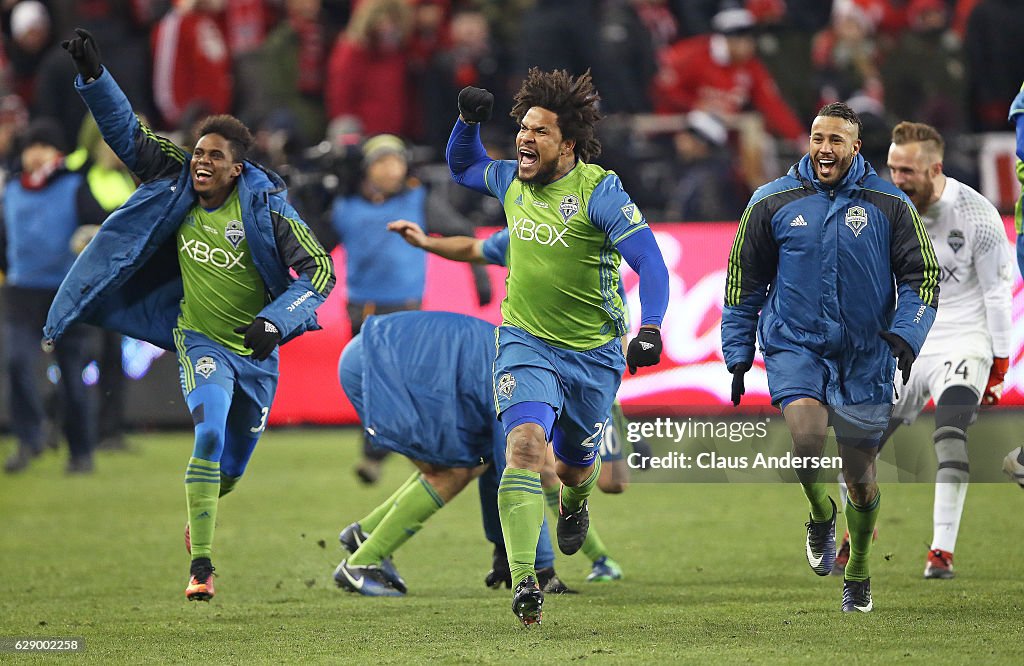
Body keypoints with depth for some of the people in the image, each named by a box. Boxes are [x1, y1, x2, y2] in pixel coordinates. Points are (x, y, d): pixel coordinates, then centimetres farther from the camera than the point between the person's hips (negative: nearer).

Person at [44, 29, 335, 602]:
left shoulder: (266, 206, -16)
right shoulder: (176, 185, -8)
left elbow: (319, 270, -14)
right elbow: (129, 134, -5)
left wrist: (276, 322, -26)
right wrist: (94, 76, -17)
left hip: (256, 350, 1)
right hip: (200, 340, -1)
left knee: (233, 464, 15)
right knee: (210, 436, -26)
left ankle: (202, 508, 53)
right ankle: (201, 565, -23)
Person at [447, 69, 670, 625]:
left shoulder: (598, 191, -17)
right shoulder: (511, 181, 1)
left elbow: (649, 259, -24)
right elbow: (462, 169, 23)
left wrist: (650, 328, -38)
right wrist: (468, 120, 3)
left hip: (593, 353, -2)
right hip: (525, 343, 2)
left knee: (574, 464, 16)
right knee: (525, 443, -23)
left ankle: (575, 503, 58)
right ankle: (523, 582, -31)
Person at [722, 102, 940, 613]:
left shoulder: (889, 204, 0)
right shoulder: (772, 202, 1)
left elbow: (922, 276, 4)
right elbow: (744, 282, 10)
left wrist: (906, 335, -12)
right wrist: (737, 356, 8)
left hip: (865, 356, 1)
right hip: (795, 346, -1)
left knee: (860, 474, 8)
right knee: (806, 436, -27)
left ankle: (857, 573, 31)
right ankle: (821, 516, 4)